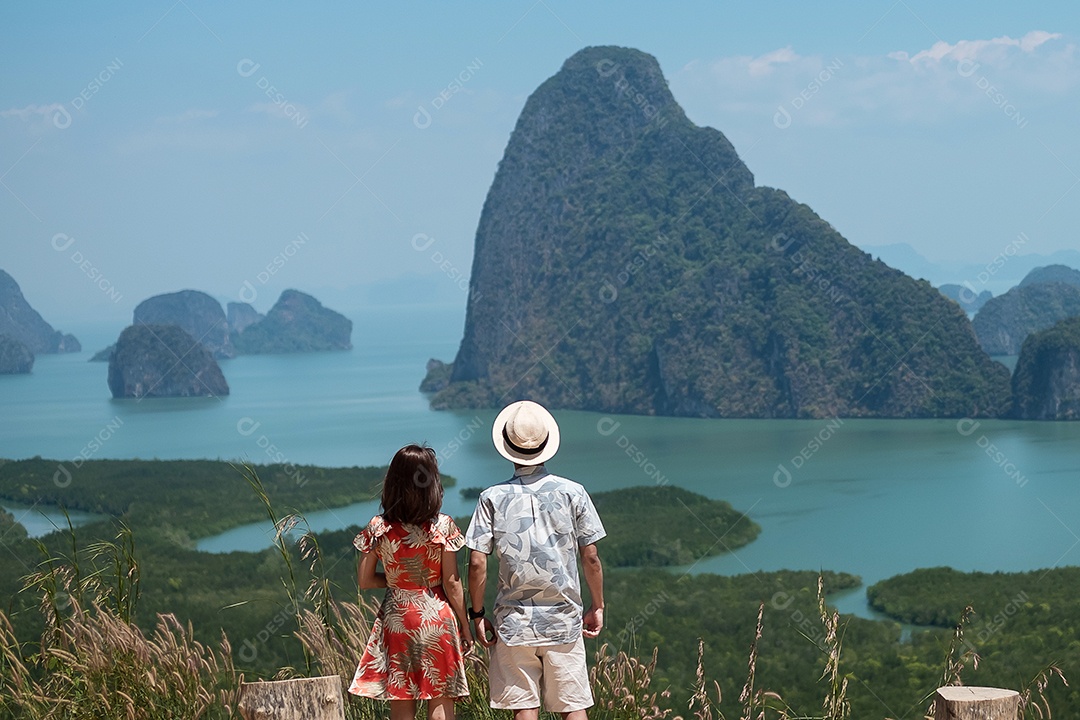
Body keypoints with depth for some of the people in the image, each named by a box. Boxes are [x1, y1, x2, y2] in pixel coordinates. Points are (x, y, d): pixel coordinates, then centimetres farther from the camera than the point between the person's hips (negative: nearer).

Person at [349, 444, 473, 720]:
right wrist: (465, 625, 3)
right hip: (437, 616, -2)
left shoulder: (378, 527, -4)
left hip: (396, 619, 2)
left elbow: (365, 580, 1)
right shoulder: (443, 526, -9)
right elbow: (451, 583, -7)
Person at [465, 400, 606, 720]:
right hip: (564, 619, 0)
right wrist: (598, 606, 12)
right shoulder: (572, 493, -2)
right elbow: (591, 558, 0)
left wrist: (477, 615, 5)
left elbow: (477, 564, -5)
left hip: (513, 622, 0)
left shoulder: (493, 498, -3)